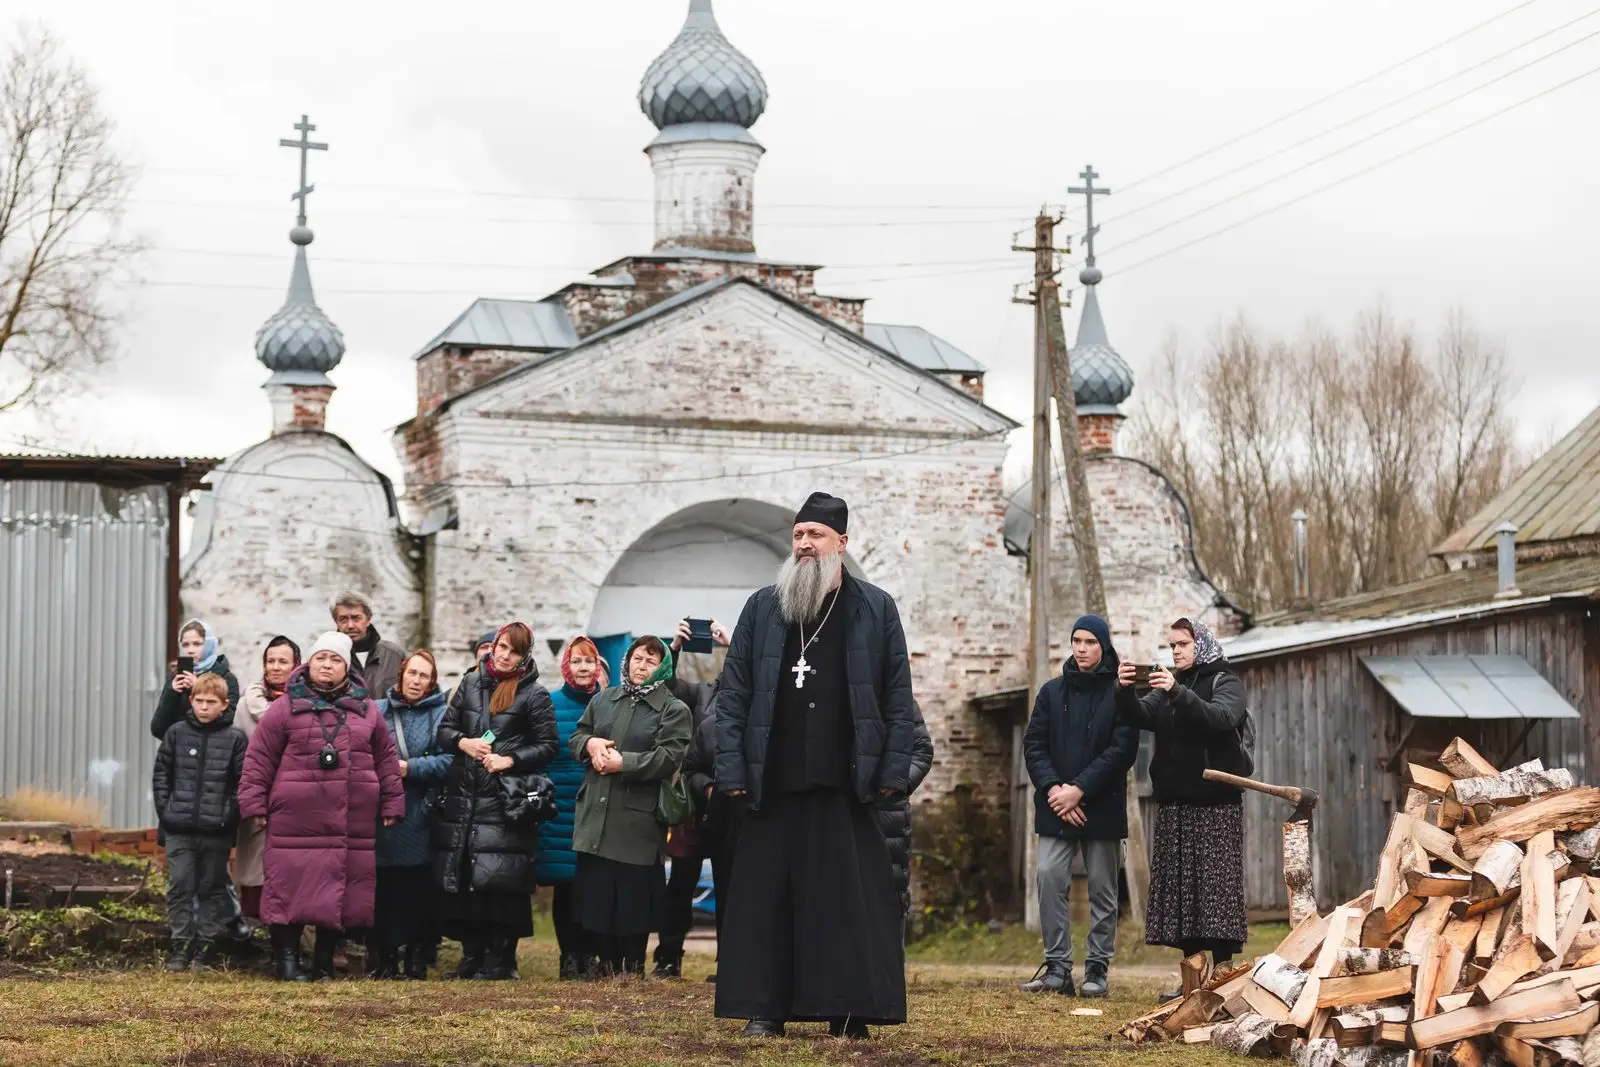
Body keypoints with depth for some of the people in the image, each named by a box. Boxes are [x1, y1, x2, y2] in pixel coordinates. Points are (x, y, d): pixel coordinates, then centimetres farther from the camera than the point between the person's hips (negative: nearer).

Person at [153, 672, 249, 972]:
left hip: (216, 831, -1)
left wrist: (230, 815, -9)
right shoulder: (177, 733, 5)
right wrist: (165, 809, 0)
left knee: (212, 888, 7)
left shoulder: (234, 739, 0)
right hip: (179, 828, 1)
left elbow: (242, 782, 0)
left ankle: (207, 945, 14)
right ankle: (181, 945, 7)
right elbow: (161, 773, 8)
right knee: (180, 886, 1)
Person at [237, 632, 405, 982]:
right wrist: (255, 804, -3)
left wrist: (391, 804, 12)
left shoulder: (366, 710, 13)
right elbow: (259, 758, 2)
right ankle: (286, 957, 5)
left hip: (352, 822, 3)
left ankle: (325, 960, 16)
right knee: (293, 887, -4)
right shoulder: (287, 707, 3)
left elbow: (386, 759, 17)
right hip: (296, 819, -3)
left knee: (341, 892, 5)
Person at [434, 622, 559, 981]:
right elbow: (445, 729, 15)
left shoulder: (534, 695, 1)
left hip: (506, 802, -4)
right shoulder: (471, 684, 13)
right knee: (461, 881, 3)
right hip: (463, 796, 4)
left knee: (501, 883, -8)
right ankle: (472, 956, 13)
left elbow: (548, 746, 0)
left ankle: (499, 961, 0)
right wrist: (463, 742, -6)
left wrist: (510, 760, -12)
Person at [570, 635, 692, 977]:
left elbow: (669, 757, -13)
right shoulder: (603, 700, 15)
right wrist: (590, 743, -3)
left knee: (633, 892, -2)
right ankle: (607, 961, 18)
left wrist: (624, 763, -16)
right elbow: (576, 737, 20)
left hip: (638, 818, -5)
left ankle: (633, 963, 10)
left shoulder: (673, 709, -2)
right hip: (595, 812, 5)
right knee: (595, 888, 7)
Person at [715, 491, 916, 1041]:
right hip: (772, 784, 2)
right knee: (764, 896, 4)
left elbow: (899, 701, 4)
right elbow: (732, 696, 7)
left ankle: (851, 1011, 5)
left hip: (846, 787, -2)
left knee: (850, 898, -1)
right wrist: (732, 770, -1)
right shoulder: (762, 609, 9)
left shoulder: (875, 610, 5)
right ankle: (765, 1009, 11)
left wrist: (893, 773, -3)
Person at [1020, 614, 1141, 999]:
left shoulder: (1119, 693, 0)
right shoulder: (1053, 692, 11)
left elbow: (1123, 750, -8)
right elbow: (1033, 745, 7)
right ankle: (1057, 967, -5)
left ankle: (1097, 969, 7)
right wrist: (1053, 788, -10)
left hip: (1102, 808, -3)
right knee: (1050, 878, -8)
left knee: (1102, 888, 2)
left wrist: (1080, 789, -14)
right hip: (1055, 808, 3)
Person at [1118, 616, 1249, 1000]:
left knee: (1217, 885, -9)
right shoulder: (1169, 686, 17)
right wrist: (1124, 693, -18)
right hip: (1174, 803, 5)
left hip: (1216, 804, -5)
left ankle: (1222, 972, -10)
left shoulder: (1225, 683, 2)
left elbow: (1221, 718, -19)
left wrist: (1177, 693, -29)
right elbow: (1142, 717, 1)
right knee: (1181, 887, 2)